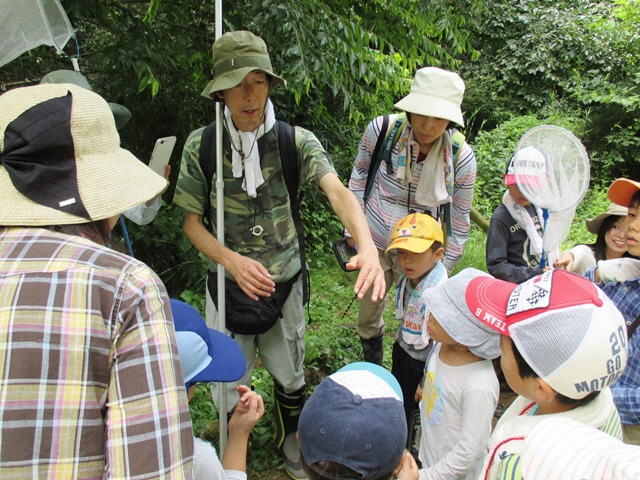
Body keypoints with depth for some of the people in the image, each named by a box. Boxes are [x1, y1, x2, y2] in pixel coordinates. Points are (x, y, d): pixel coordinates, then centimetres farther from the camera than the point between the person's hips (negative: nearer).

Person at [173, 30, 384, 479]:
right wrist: (233, 260, -23)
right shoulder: (201, 145, -10)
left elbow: (337, 190, -28)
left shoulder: (297, 141, -12)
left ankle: (292, 441, 52)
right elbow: (192, 221, -5)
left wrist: (367, 245, -47)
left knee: (290, 376, 20)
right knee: (231, 382, 17)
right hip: (229, 282, 0)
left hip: (285, 280, 1)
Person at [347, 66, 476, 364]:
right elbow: (359, 175, 1)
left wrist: (444, 269, 2)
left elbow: (459, 221, -4)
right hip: (373, 241, 1)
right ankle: (372, 370, 45)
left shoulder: (462, 158, -18)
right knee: (368, 309, 16)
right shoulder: (382, 130, -19)